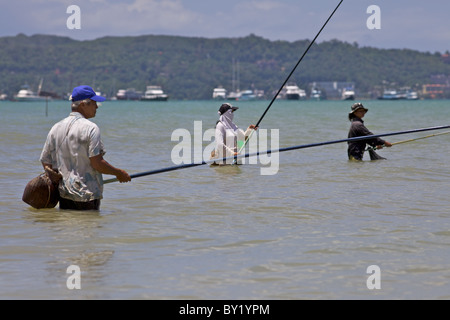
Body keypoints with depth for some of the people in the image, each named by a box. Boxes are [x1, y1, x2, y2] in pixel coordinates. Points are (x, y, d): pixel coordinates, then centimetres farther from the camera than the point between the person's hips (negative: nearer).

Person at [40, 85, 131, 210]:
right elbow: (97, 163, -14)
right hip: (88, 195, -6)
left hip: (64, 194, 6)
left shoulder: (55, 128, 10)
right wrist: (119, 173, -2)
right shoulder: (91, 128, -10)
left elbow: (45, 161, 11)